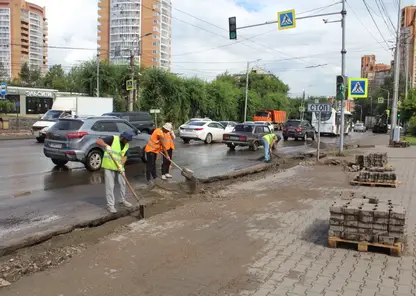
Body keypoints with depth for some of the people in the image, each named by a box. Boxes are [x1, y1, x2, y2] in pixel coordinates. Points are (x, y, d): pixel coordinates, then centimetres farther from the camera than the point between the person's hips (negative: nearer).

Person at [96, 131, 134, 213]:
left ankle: (123, 200, 33)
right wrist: (106, 145, -38)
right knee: (110, 186, -2)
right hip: (109, 166, -6)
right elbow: (98, 141, -20)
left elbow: (125, 156, 1)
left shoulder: (126, 145, 6)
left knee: (123, 183, 14)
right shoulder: (113, 139, -14)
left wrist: (121, 164, -18)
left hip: (119, 166, 6)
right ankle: (110, 205, 7)